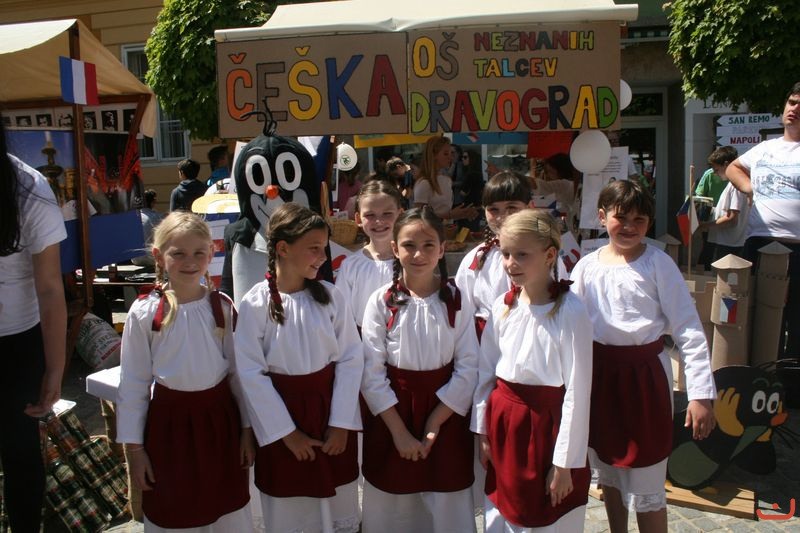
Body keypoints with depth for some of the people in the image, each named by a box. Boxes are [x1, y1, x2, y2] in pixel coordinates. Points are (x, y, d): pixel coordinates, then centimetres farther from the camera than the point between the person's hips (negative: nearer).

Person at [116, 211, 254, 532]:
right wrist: (134, 447, -2)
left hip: (218, 418, 1)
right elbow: (133, 384, -4)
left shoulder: (222, 308, -6)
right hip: (169, 421, -1)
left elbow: (238, 371, 1)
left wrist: (247, 429, 4)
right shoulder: (144, 312, -10)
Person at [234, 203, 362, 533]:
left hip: (330, 408, 2)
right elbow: (251, 374, -11)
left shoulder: (331, 296, -6)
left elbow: (351, 358, -4)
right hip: (281, 414, -2)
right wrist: (287, 432, -10)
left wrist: (341, 423, -8)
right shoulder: (255, 304, -12)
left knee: (338, 506, 15)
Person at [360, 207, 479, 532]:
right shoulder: (381, 301, -7)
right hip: (391, 415, 0)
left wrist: (433, 426, -10)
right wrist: (400, 432, -11)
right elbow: (372, 373, -9)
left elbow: (468, 369, -6)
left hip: (445, 417, 1)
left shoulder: (457, 300, -5)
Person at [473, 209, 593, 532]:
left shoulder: (570, 311, -16)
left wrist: (565, 462, -12)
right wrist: (482, 431, 8)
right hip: (503, 423, 5)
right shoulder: (502, 307, 1)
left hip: (546, 424, -5)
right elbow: (485, 372, 8)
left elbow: (578, 390, -14)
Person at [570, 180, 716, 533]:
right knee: (609, 474, 21)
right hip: (598, 373, 4)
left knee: (645, 487, 3)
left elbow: (689, 331, -11)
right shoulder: (587, 266, 1)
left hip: (644, 374, -4)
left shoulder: (658, 264, -9)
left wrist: (701, 394, -16)